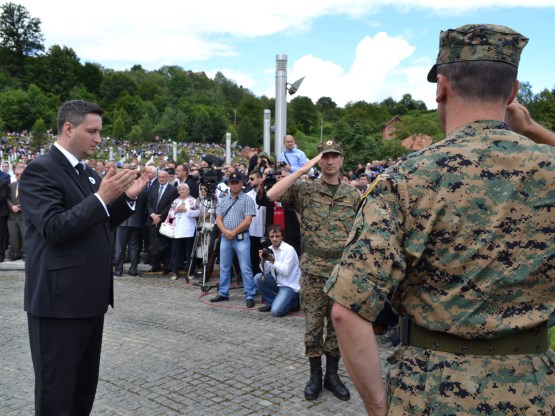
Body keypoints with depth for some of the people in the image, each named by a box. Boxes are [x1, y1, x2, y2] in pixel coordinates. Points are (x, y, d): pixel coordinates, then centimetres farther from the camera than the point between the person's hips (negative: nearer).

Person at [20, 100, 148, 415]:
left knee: (86, 386, 18)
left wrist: (126, 197, 4)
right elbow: (54, 228, -22)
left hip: (90, 297, 9)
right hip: (59, 300, -8)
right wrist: (101, 197, -26)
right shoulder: (40, 171, -12)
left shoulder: (87, 173, 14)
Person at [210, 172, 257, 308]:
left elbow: (247, 220, -11)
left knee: (245, 268, -5)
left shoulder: (247, 200, -4)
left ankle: (249, 296, 0)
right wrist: (225, 231, -10)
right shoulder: (223, 200, 12)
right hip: (225, 237, 5)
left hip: (241, 238, -5)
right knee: (224, 267, 12)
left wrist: (234, 232, -14)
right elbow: (218, 219, 8)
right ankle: (223, 293, 22)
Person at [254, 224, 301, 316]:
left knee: (276, 311, -23)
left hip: (289, 285, -7)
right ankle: (271, 303, 5)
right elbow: (265, 271, 1)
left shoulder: (289, 249, -16)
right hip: (277, 282, 7)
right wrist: (263, 260, -16)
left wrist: (273, 261, -28)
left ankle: (293, 303, 9)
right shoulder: (269, 249, 2)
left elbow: (285, 271, -22)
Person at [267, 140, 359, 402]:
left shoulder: (353, 195, 6)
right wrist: (303, 169, -17)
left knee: (338, 323, 11)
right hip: (314, 269, -2)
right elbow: (272, 195, -17)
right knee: (313, 324, 6)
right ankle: (315, 375, 21)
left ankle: (332, 375, 25)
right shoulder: (305, 190, -1)